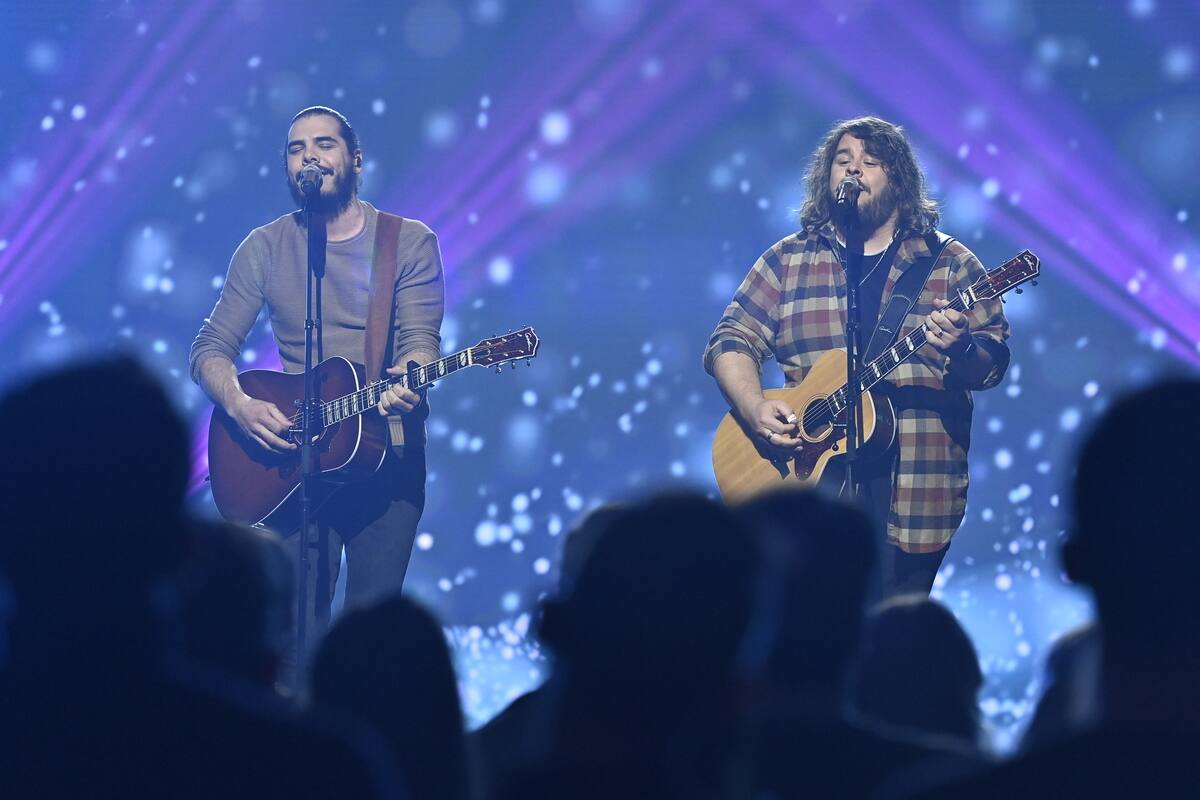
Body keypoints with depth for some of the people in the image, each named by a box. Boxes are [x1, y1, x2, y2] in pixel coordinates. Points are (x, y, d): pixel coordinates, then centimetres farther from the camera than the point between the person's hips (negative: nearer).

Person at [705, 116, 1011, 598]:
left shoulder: (951, 265, 8)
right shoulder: (788, 260, 12)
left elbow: (992, 365, 3)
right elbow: (732, 342, 7)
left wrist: (961, 352, -21)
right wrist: (755, 409, -12)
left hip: (914, 494, -1)